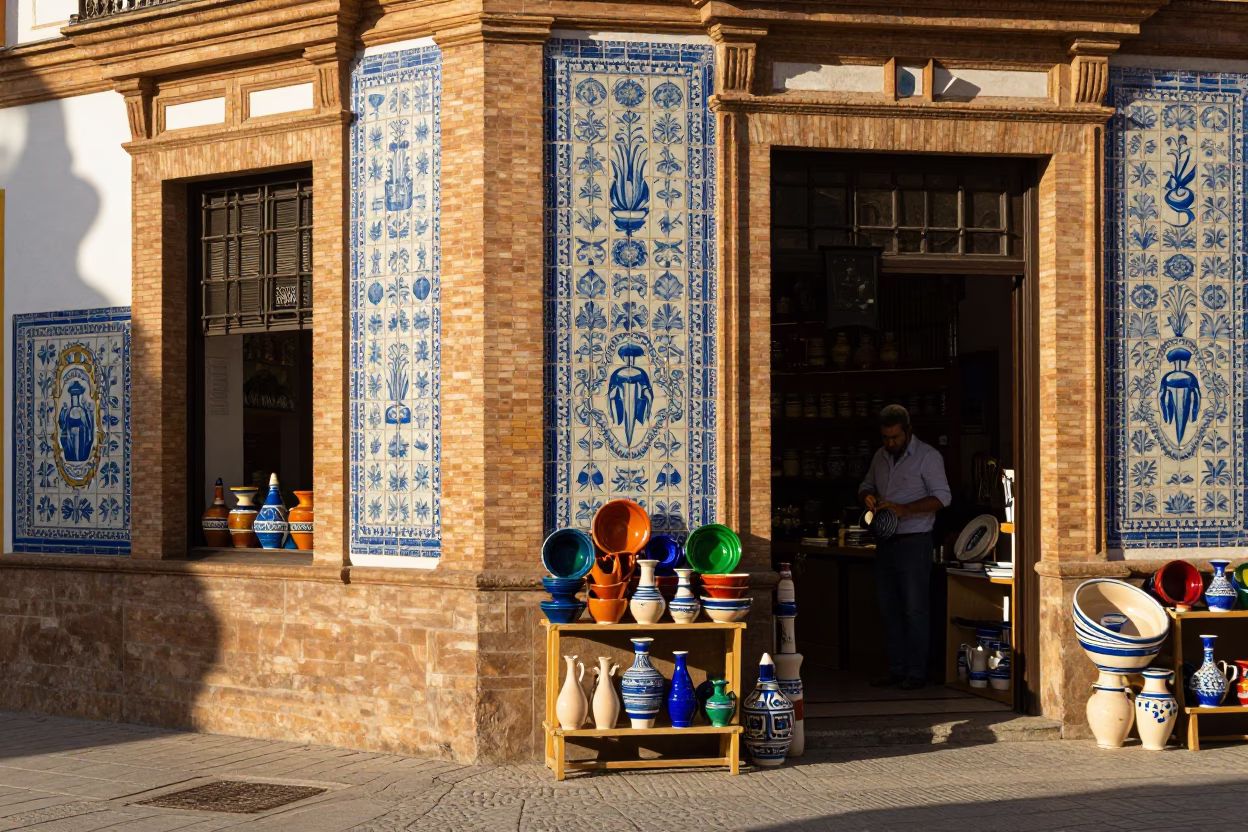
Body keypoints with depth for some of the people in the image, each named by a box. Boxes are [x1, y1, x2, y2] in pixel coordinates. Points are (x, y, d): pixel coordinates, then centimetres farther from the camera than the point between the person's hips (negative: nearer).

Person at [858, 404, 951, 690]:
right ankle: (897, 670, 15)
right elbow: (866, 486, 26)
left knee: (915, 609, -5)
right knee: (889, 609, 9)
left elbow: (942, 497, -12)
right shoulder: (881, 456, 14)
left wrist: (904, 509, -21)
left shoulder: (927, 456, -6)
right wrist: (868, 497, 0)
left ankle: (916, 672, 0)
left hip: (914, 541, -7)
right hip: (886, 542, 7)